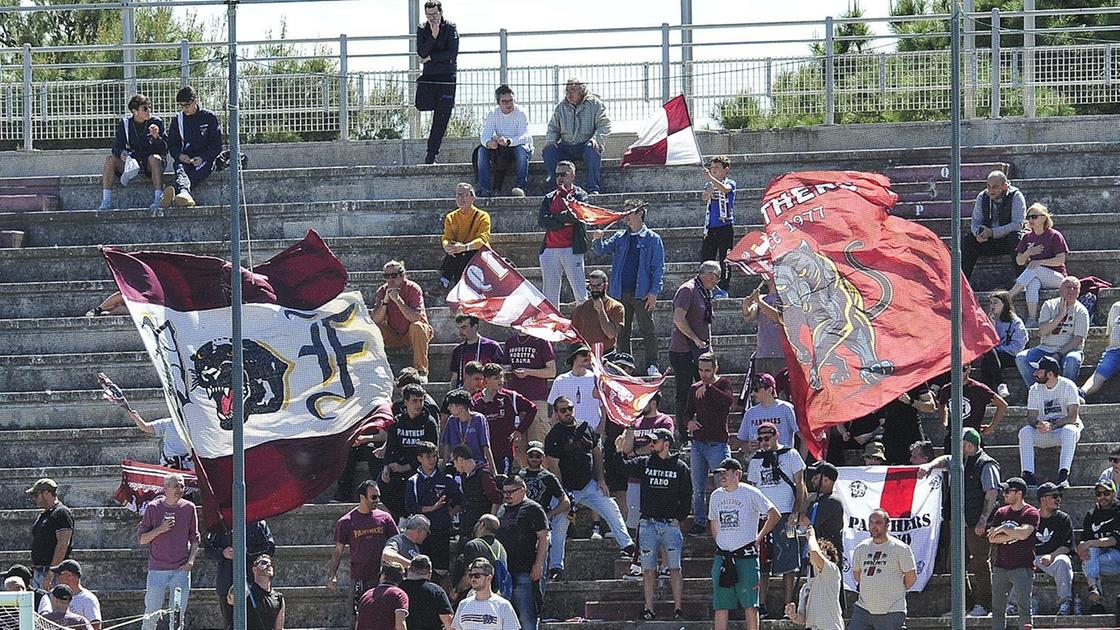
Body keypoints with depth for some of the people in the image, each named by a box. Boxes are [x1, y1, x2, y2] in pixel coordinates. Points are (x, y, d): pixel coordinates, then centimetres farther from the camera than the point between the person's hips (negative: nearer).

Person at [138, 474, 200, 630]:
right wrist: (160, 529, -13)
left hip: (181, 570, 2)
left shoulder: (189, 508, 7)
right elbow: (142, 539, 4)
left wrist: (191, 560, -2)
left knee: (177, 616, 2)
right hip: (157, 569, -2)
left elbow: (195, 539, 13)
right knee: (151, 615, -4)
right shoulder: (153, 508, 2)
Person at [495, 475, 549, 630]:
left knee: (527, 616, -9)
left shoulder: (533, 509, -3)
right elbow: (495, 537, 26)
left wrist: (538, 565, -14)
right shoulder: (502, 510, 19)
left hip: (525, 571, -7)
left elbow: (544, 538, -7)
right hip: (504, 569, 7)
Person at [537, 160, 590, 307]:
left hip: (571, 249, -4)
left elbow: (577, 215, -12)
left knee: (580, 294, -7)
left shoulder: (580, 195, 7)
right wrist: (564, 222, -6)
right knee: (549, 295, 4)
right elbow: (541, 222, 3)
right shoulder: (549, 198, 17)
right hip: (549, 250, 4)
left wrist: (554, 217, -4)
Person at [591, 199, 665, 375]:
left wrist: (654, 292, -10)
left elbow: (658, 268, -3)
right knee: (622, 333, 7)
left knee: (647, 330, -4)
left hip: (642, 293, -4)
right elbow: (601, 250, 9)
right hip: (620, 293, 4)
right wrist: (598, 240, -13)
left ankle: (652, 366, -1)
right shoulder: (620, 237, 13)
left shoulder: (653, 239, 0)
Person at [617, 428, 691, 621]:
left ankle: (678, 609, -4)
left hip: (671, 524, -2)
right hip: (648, 524, 2)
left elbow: (687, 496, 7)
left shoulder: (680, 467, 5)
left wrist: (679, 518, -4)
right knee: (648, 569, 0)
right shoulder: (644, 463, 11)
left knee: (675, 568, -4)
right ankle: (649, 610, 3)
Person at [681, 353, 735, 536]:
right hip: (698, 444, 5)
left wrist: (708, 389, -24)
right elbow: (687, 413, 17)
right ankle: (699, 523, 15)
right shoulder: (695, 389, 14)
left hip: (717, 444, -5)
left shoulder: (723, 384, -1)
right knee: (698, 489, 8)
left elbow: (728, 401, -21)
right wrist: (688, 422, -5)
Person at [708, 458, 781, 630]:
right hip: (722, 556, 5)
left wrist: (758, 539, -3)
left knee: (750, 604, -3)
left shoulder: (750, 493, -5)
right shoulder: (716, 496, 11)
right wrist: (720, 545, 14)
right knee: (720, 606, 2)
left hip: (746, 555, -5)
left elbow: (775, 516, -4)